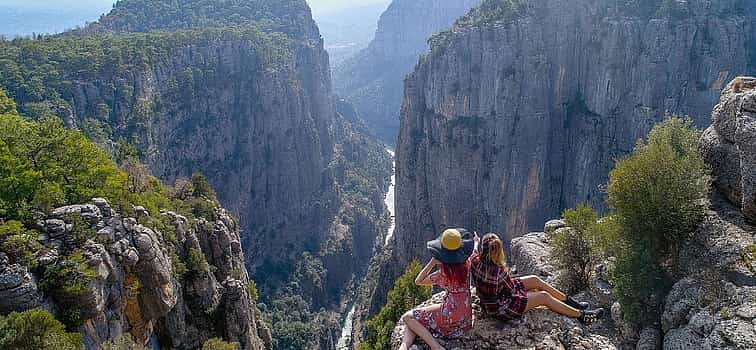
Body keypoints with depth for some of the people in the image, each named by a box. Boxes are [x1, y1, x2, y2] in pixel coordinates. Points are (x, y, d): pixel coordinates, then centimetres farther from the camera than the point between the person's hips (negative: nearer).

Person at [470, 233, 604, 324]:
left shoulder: (475, 261, -19)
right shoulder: (499, 271, -35)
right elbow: (511, 291, -16)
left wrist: (476, 242, 30)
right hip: (500, 309, -7)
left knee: (535, 280, 12)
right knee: (544, 296, 3)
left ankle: (570, 302, 28)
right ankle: (582, 315, 20)